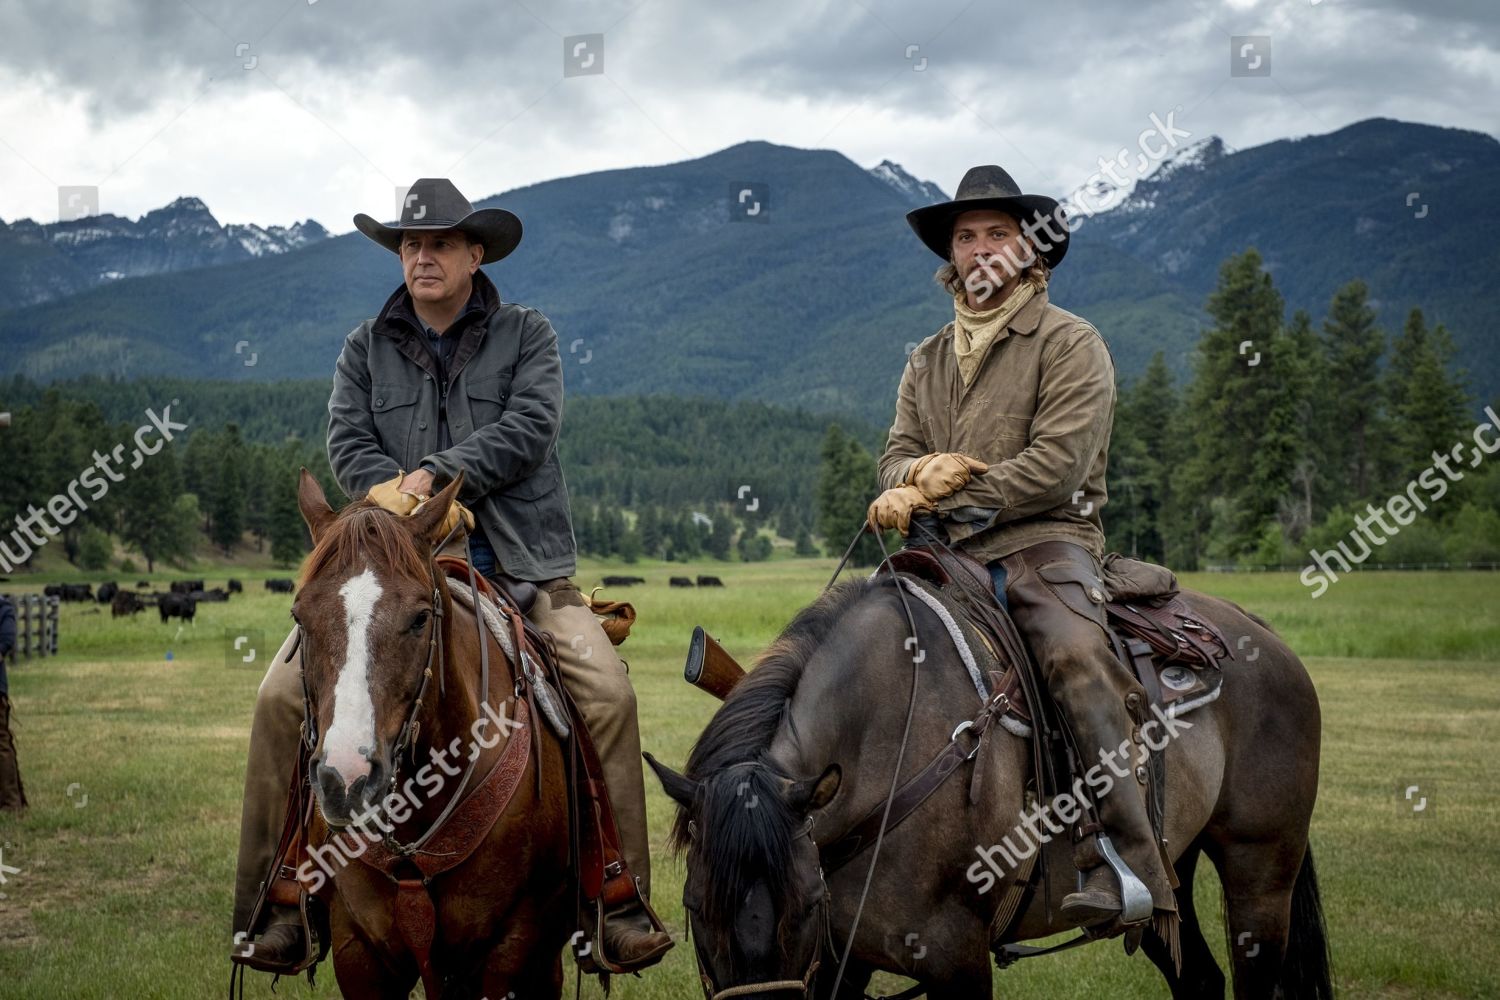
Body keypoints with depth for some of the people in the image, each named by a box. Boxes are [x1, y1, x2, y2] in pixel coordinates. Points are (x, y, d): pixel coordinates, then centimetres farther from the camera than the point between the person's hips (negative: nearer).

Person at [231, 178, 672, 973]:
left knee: (607, 692, -23)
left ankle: (622, 905, -15)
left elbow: (529, 426, -8)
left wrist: (436, 475, -16)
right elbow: (348, 444, 3)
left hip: (519, 569, -2)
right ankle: (271, 902, -6)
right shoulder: (365, 350, 14)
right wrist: (394, 497, -16)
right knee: (284, 695, -15)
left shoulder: (526, 335, 8)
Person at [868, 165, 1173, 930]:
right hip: (948, 553, 6)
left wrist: (943, 495, -12)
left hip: (1046, 543, -6)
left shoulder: (1069, 343, 2)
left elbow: (1055, 468, -10)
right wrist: (921, 473, -11)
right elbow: (896, 457, 15)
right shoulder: (928, 360, 21)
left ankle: (1126, 869, -37)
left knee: (1077, 660, -32)